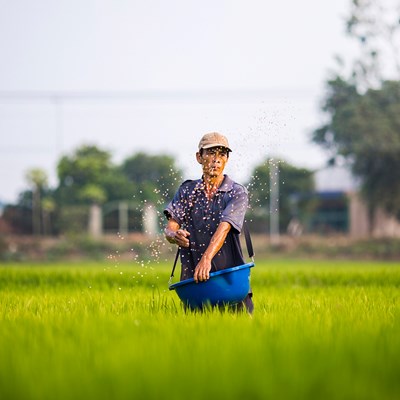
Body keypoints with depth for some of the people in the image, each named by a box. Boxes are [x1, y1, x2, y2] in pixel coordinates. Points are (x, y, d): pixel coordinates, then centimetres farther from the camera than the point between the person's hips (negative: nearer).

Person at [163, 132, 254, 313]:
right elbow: (170, 226, 2)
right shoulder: (187, 190, 11)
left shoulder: (237, 193, 0)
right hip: (192, 278, 2)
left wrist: (206, 258, -32)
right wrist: (174, 235, -24)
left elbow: (224, 227, -16)